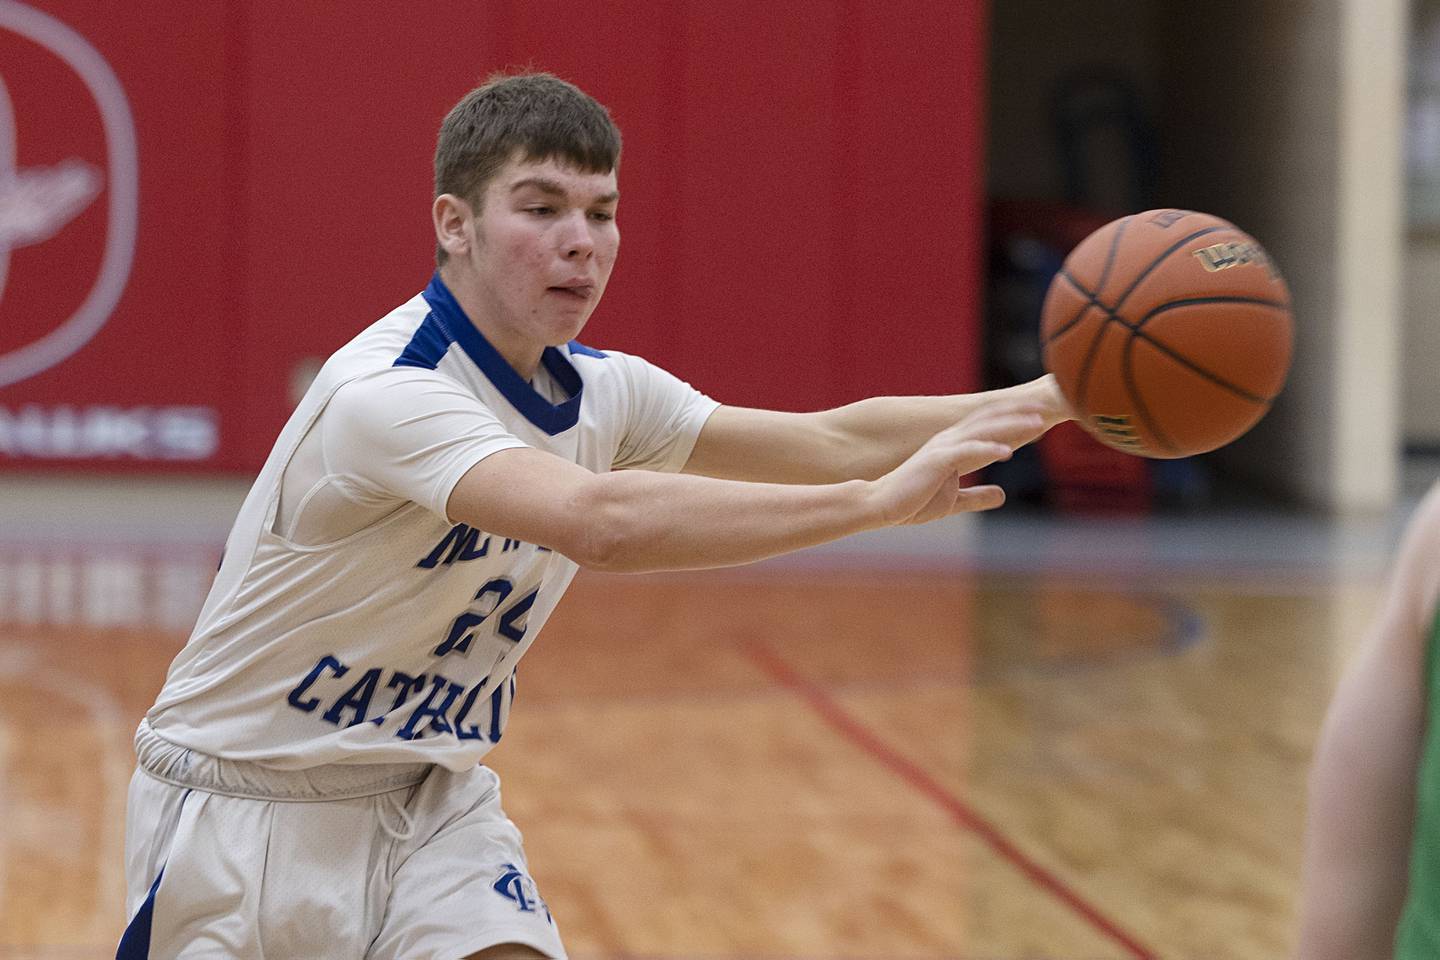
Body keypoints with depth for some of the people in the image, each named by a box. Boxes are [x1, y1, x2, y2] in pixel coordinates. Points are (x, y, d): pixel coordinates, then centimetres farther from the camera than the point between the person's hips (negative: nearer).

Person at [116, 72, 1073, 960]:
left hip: (430, 802, 6)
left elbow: (829, 441, 1)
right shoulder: (384, 394, -28)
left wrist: (1050, 395, -10)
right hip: (247, 808, -6)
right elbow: (599, 521, -42)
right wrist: (877, 501, -43)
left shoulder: (599, 393, -2)